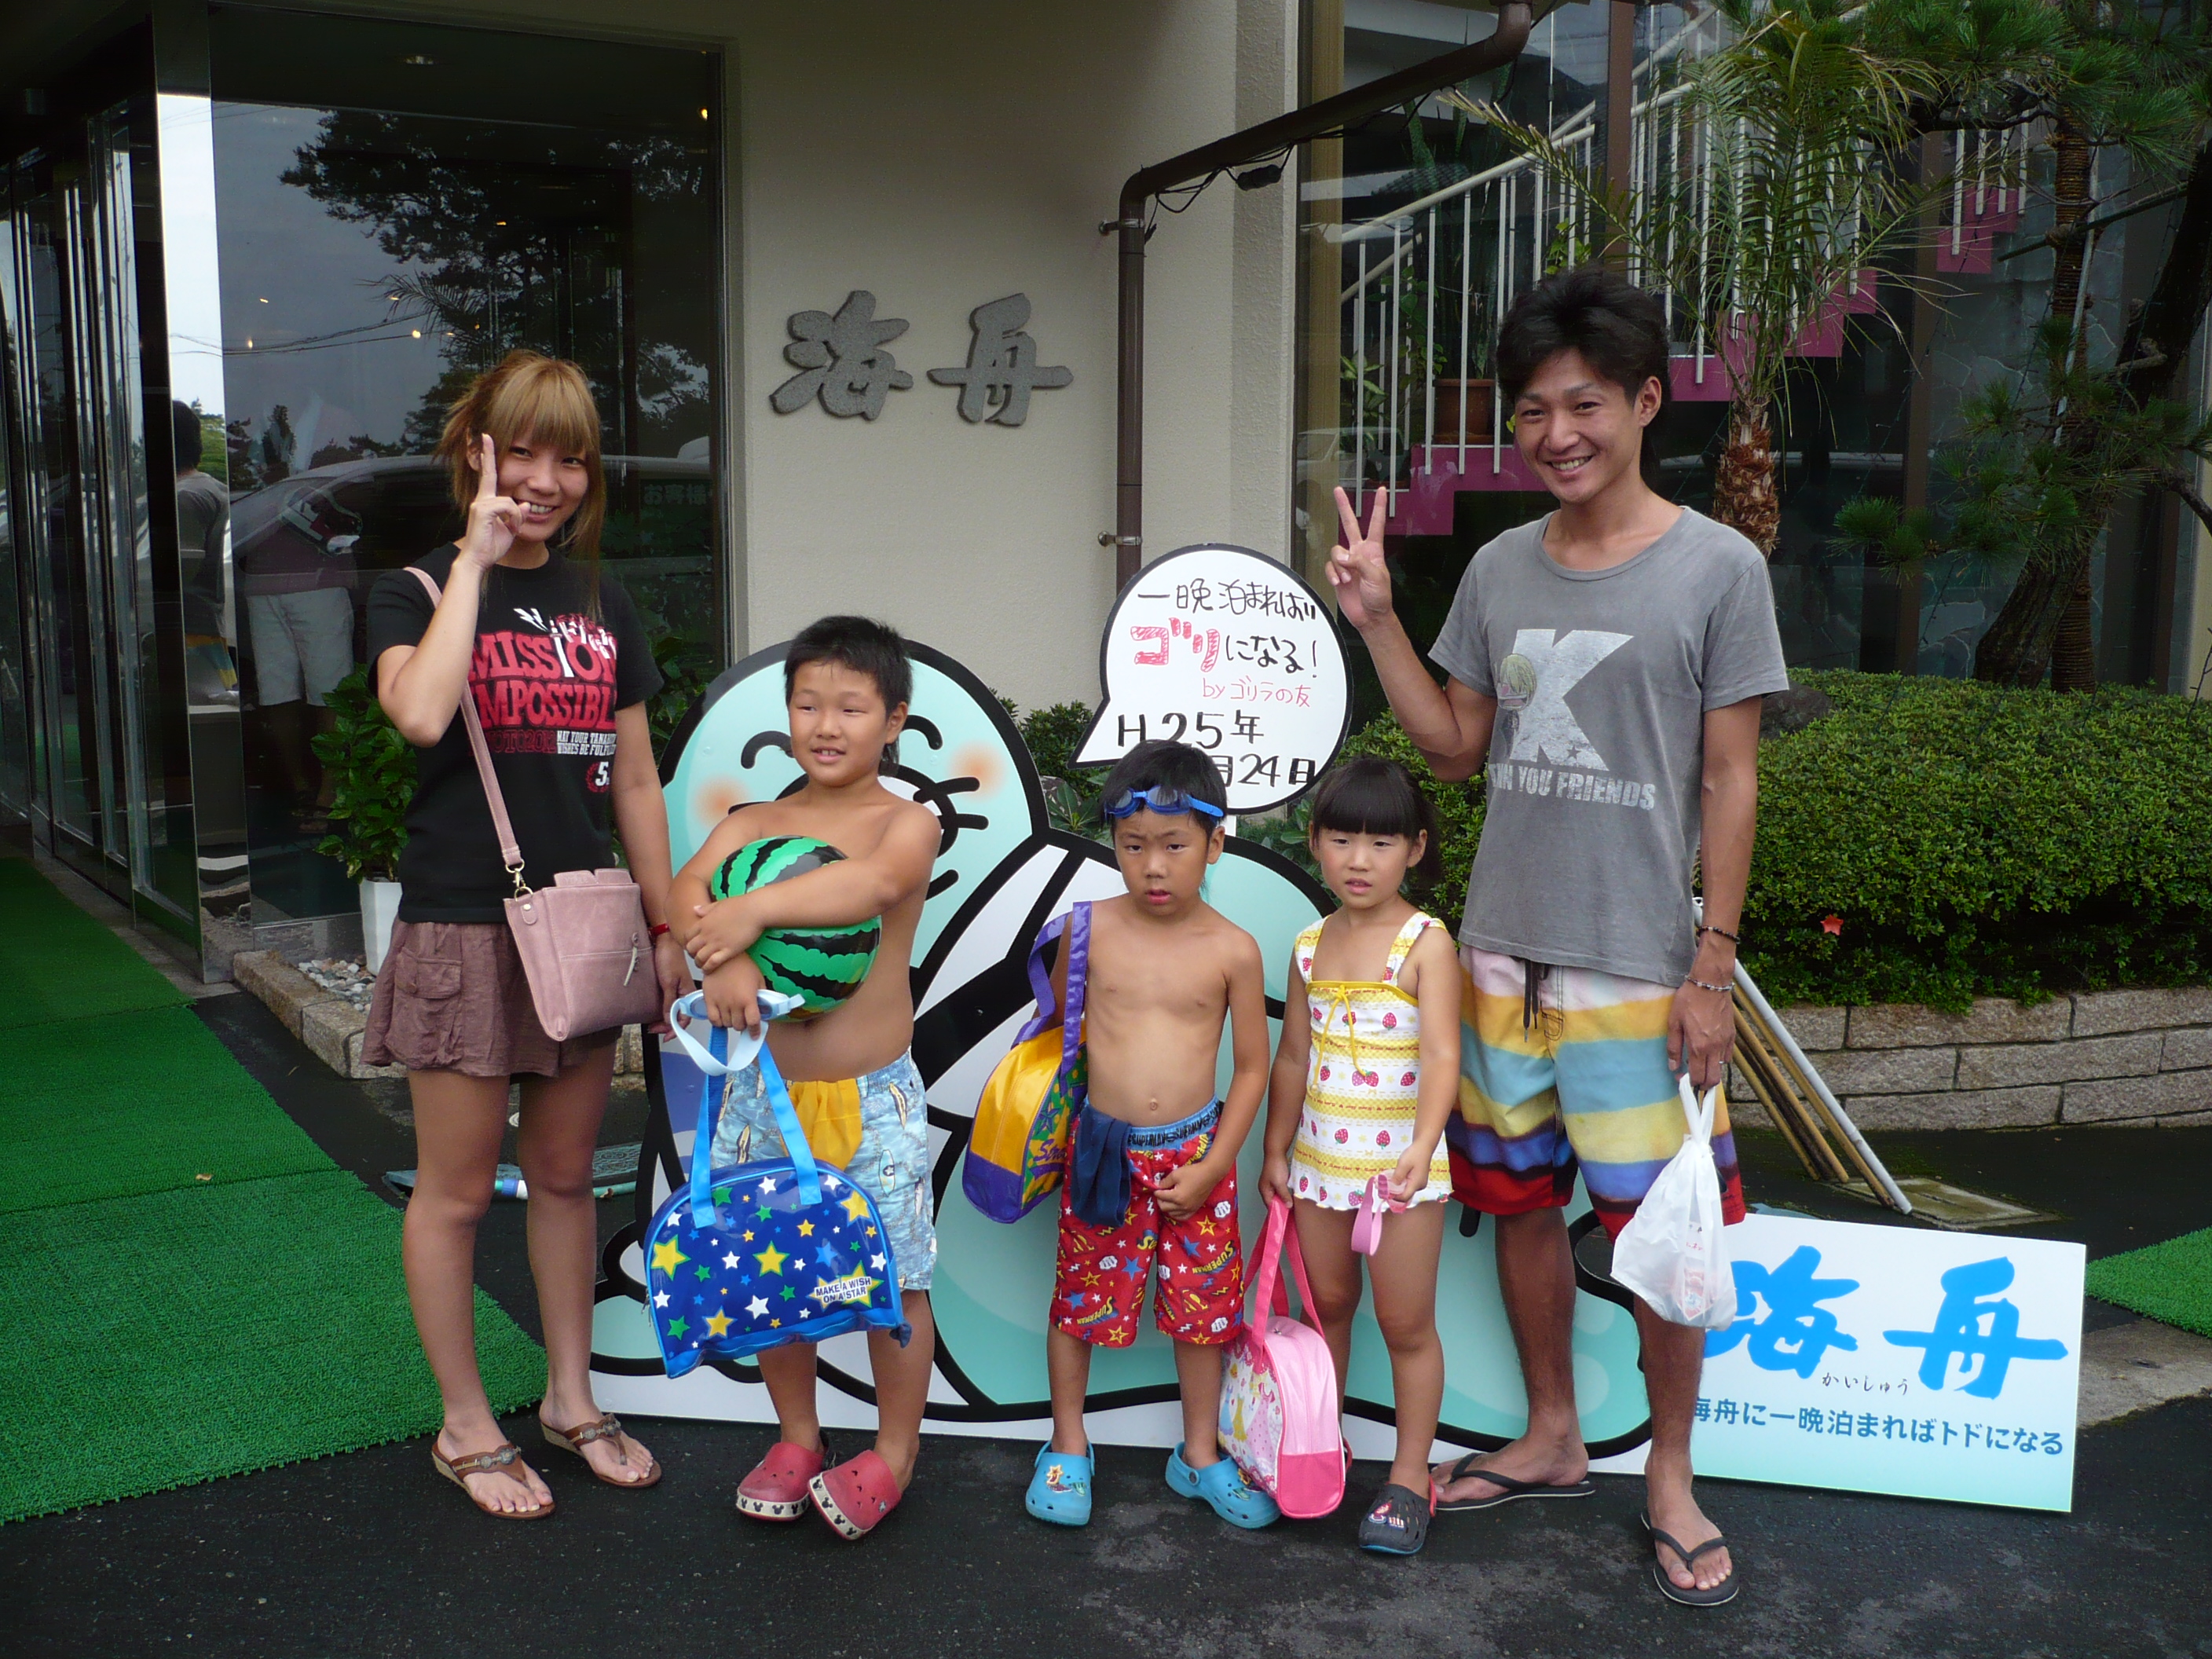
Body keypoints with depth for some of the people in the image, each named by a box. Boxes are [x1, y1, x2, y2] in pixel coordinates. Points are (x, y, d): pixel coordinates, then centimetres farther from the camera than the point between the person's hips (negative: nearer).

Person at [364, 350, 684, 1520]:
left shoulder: (601, 604, 9)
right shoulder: (418, 590, -4)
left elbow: (633, 776, 11)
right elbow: (419, 713, -27)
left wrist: (666, 926, 10)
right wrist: (477, 556, -20)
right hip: (462, 928, -4)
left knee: (566, 1177, 15)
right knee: (456, 1190, 6)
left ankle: (571, 1401, 30)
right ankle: (466, 1428, 22)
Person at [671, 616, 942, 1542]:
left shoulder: (907, 822, -6)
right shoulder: (754, 824, 4)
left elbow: (877, 881, -29)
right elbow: (688, 891, -13)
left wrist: (757, 908, -36)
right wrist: (722, 955, -34)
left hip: (872, 1097, -3)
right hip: (765, 1091, 3)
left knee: (892, 1276, 6)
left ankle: (893, 1450, 28)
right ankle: (795, 1438, 35)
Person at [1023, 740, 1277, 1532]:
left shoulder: (1232, 949, -8)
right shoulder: (1090, 930, -6)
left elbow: (1252, 1066, -1)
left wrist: (1211, 1165, -5)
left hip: (1194, 1152, 0)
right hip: (1102, 1147, 0)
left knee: (1201, 1304, 10)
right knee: (1080, 1298, 10)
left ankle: (1199, 1453, 30)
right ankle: (1067, 1448, 29)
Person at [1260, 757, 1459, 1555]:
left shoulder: (1425, 942, -12)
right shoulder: (1311, 946, 4)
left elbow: (1442, 1053, -22)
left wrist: (1421, 1147, -35)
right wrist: (1276, 1151, 13)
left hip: (1400, 1164, -5)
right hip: (1319, 1159, 5)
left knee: (1406, 1323, 4)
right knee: (1325, 1307, 18)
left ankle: (1410, 1476, 18)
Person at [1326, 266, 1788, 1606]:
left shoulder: (1718, 568, -7)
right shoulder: (1500, 570, 6)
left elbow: (1730, 781, -7)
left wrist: (1713, 967, -10)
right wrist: (1377, 621, 1)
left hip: (1639, 965, -4)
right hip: (1504, 947, 5)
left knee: (1659, 1232, 3)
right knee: (1520, 1201, 14)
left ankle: (1671, 1479, 24)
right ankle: (1552, 1442, 34)